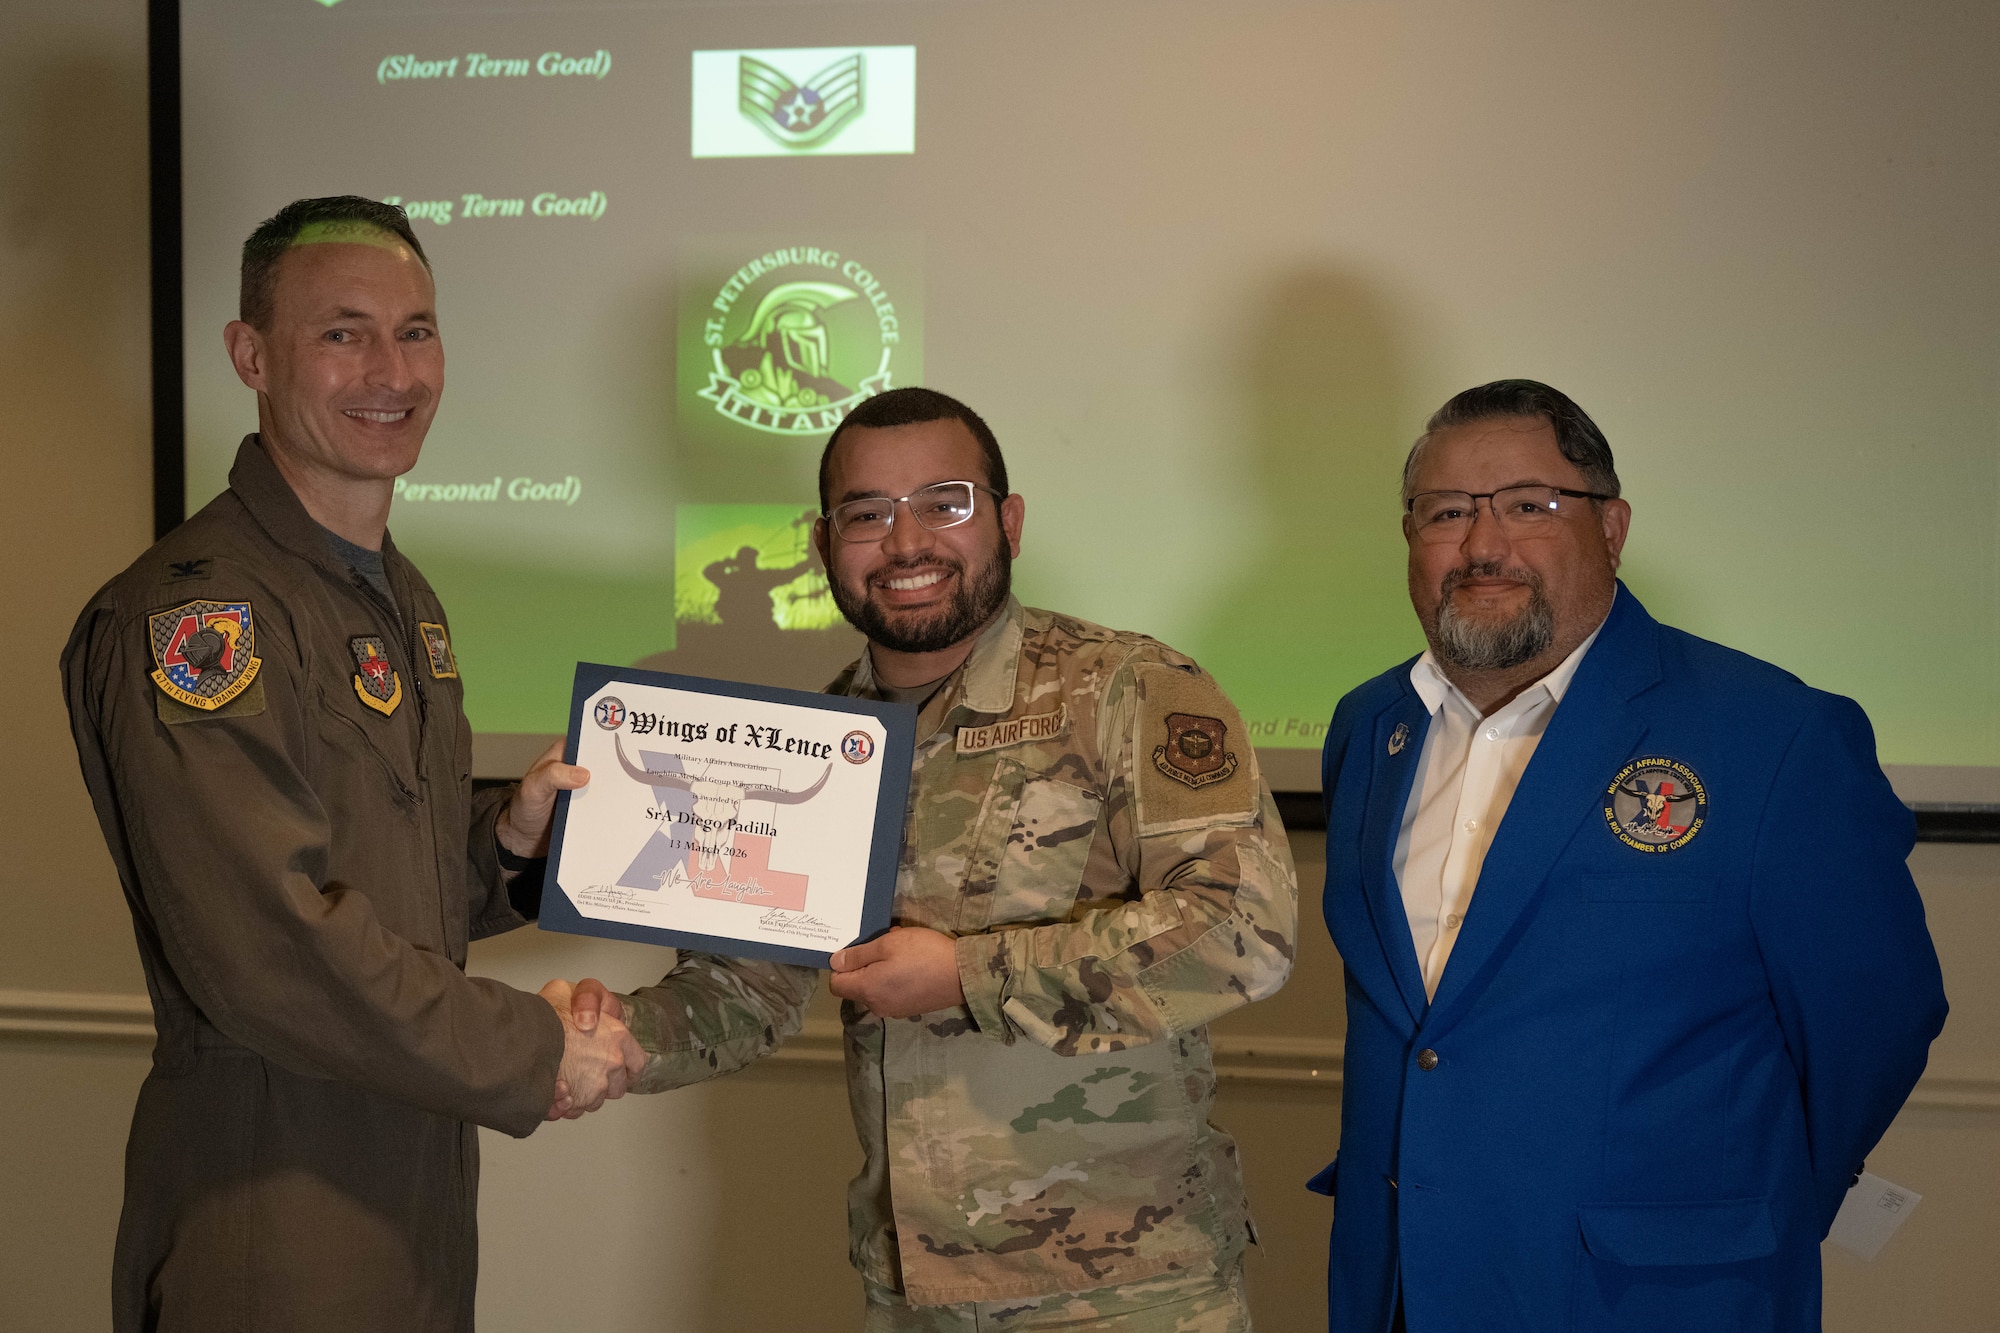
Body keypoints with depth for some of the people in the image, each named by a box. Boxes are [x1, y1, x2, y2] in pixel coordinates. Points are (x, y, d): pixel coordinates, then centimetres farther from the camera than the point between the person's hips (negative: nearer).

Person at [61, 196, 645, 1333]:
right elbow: (264, 952, -25)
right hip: (269, 1224, -8)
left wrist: (507, 841, -1)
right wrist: (532, 1054, -16)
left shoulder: (407, 600, 12)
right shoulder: (188, 613, -19)